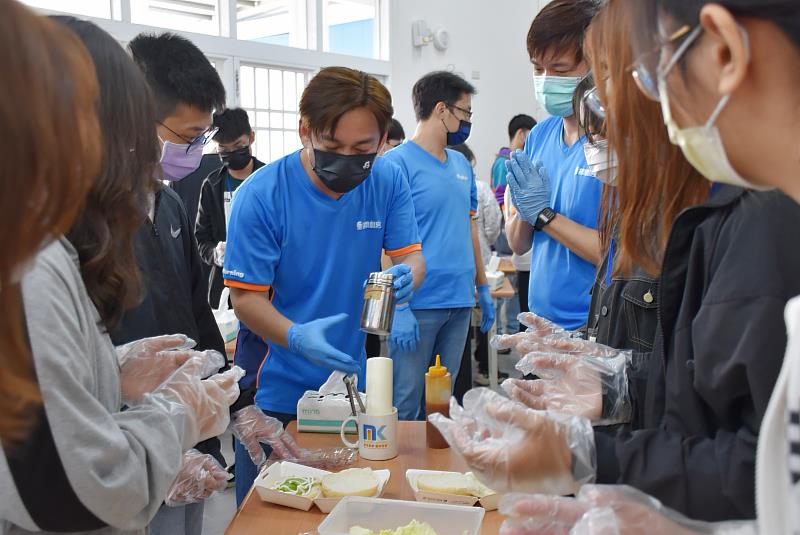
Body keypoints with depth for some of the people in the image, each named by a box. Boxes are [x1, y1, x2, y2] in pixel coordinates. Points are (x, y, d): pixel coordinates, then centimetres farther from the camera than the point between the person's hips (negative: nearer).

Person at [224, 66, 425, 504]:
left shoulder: (388, 181, -6)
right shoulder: (261, 195, -17)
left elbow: (411, 255, -2)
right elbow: (246, 297, -16)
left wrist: (405, 276, -27)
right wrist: (296, 337, -35)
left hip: (353, 382, 3)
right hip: (277, 392, -3)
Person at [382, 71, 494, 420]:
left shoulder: (462, 165, 14)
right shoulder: (398, 163, -8)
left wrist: (482, 287, 18)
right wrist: (399, 306, -18)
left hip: (460, 302, 7)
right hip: (417, 305, -7)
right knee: (405, 404, -1)